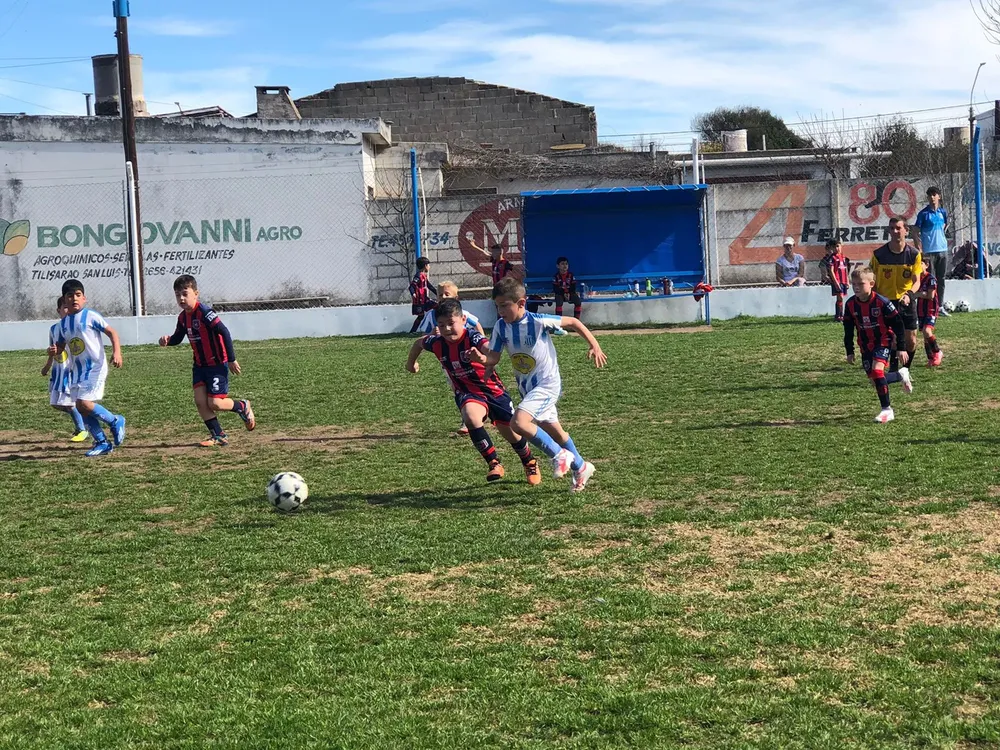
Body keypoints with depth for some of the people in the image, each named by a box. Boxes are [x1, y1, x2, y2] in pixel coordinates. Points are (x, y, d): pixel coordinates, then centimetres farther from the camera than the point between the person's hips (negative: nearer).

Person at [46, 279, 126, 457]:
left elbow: (111, 332, -8)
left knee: (84, 403, -19)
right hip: (76, 370, 7)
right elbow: (59, 348, 16)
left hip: (95, 367, -7)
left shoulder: (91, 316, -8)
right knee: (82, 408, 5)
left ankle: (115, 421, 4)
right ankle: (102, 443, 16)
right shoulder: (62, 324, 9)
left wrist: (116, 352, -22)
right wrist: (54, 351, -8)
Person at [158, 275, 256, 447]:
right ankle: (218, 435, 9)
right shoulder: (183, 317, 4)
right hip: (200, 365, 8)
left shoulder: (204, 312, -21)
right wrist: (167, 340, -8)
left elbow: (224, 332, -22)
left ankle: (242, 406, 21)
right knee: (200, 400, -2)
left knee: (214, 403, -8)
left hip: (217, 364, -8)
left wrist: (231, 359, -19)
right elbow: (178, 337, 17)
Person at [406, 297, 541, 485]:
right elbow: (418, 343, 13)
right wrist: (411, 362, 28)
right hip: (467, 394, 2)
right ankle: (493, 463, -16)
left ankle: (530, 464, 41)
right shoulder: (437, 343, -11)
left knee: (512, 433, 8)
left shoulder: (472, 338, -26)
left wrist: (483, 358, -70)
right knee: (471, 417, -32)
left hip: (494, 390, -2)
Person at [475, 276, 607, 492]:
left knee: (519, 422, -26)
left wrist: (594, 345, -14)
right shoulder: (500, 326, -6)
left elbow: (573, 323, -9)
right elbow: (493, 358, -5)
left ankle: (560, 455, -8)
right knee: (554, 431, 19)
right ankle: (580, 467, 41)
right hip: (527, 388, 7)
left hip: (547, 383, -7)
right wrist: (480, 358, -27)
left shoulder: (538, 321, -21)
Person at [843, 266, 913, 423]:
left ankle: (887, 409, -14)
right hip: (865, 345, 5)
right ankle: (901, 375, 34)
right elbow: (848, 330, 8)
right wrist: (849, 351, 9)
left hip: (883, 341, -5)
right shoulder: (850, 305, -5)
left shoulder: (882, 302, -18)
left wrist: (901, 348, -8)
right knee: (874, 380, 4)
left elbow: (897, 324, -10)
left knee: (877, 370, -25)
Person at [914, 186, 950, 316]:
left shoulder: (943, 212, 8)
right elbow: (916, 232, -8)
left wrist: (941, 236, 15)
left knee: (941, 279, 10)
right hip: (929, 251, -5)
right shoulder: (923, 213, -7)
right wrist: (919, 249, -14)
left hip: (942, 250, 5)